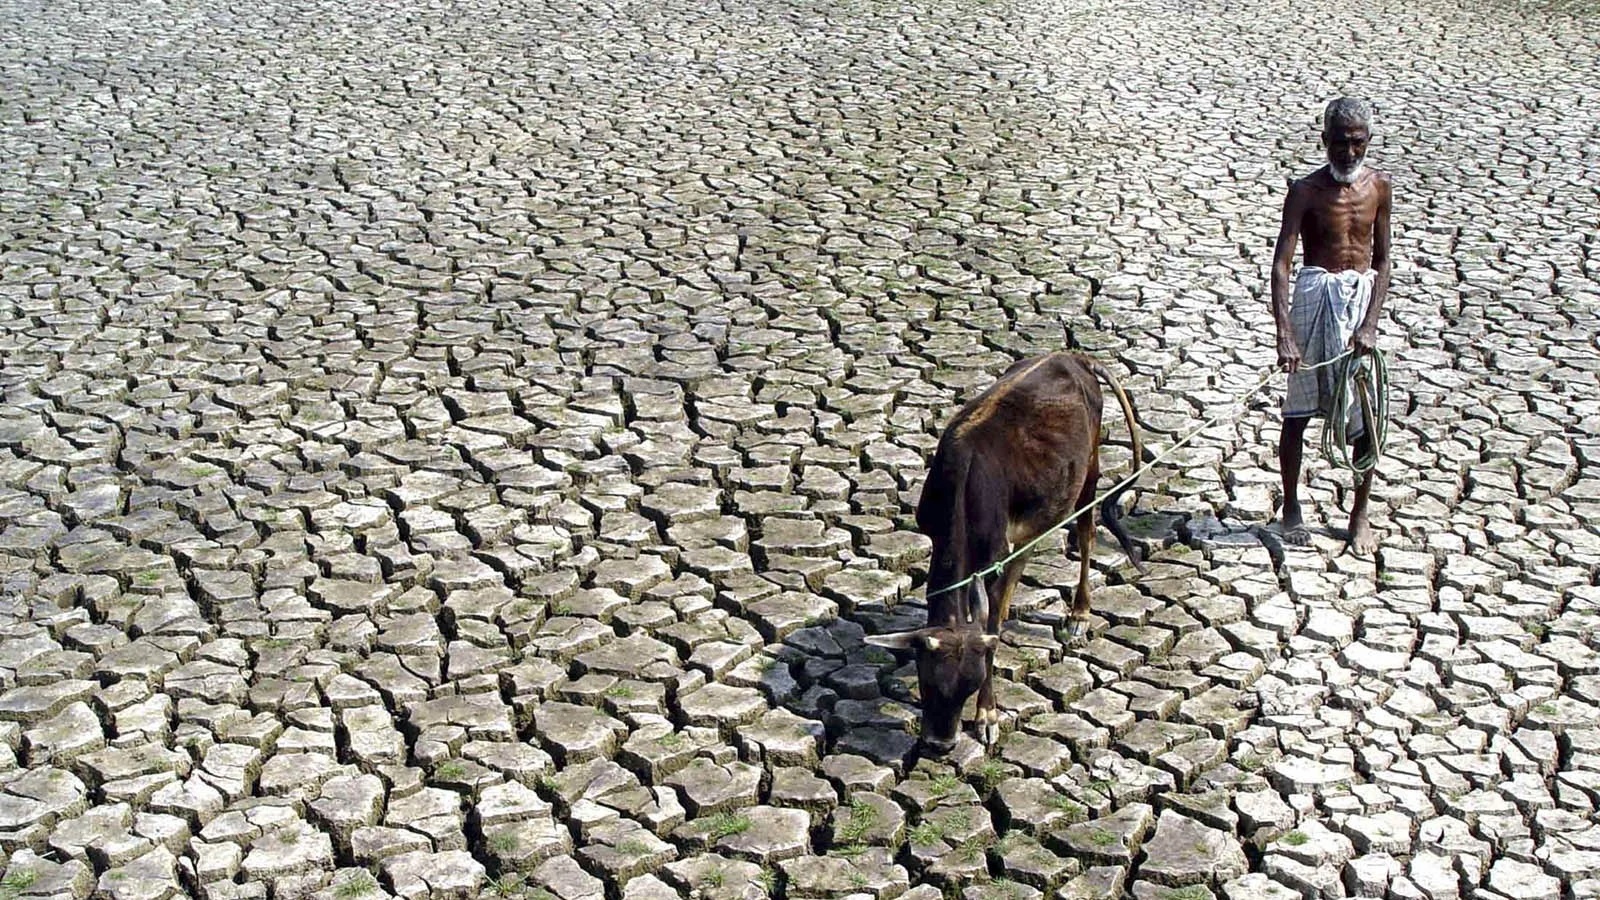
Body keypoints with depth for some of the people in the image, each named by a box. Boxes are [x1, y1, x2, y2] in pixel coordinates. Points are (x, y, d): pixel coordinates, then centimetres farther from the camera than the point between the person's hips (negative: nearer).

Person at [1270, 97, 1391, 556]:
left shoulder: (1379, 187, 4)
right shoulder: (1306, 191, -7)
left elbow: (1382, 260, 6)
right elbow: (1281, 264, -14)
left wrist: (1370, 324, -8)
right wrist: (1284, 333, -26)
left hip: (1362, 297, 3)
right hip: (1316, 298, -3)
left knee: (1367, 415, 3)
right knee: (1297, 412, 4)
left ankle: (1360, 514, 18)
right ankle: (1291, 508, 20)